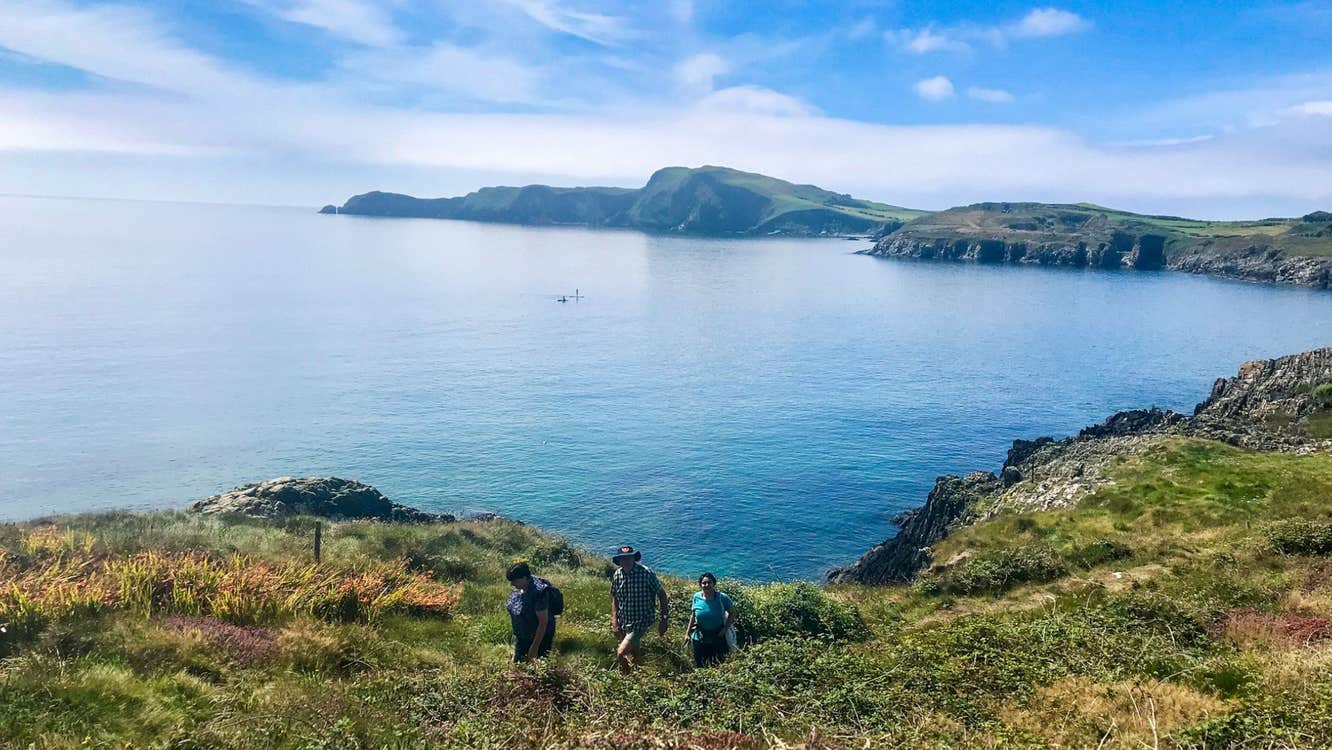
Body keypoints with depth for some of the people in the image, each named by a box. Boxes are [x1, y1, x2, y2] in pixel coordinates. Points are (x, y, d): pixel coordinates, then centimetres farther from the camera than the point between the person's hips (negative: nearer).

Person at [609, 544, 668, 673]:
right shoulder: (617, 575, -4)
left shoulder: (646, 573, -19)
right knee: (634, 654, 22)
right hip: (624, 622, 5)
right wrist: (614, 622, 0)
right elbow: (615, 599, 7)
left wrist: (664, 620, -9)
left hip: (642, 621, -5)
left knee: (621, 654, -16)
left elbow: (662, 595, -11)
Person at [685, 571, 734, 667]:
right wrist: (688, 633, 7)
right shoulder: (697, 597, -7)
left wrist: (725, 628, -9)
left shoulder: (722, 598, -13)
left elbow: (732, 613, 0)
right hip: (699, 638, 2)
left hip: (718, 638, -2)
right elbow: (693, 616, 6)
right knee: (699, 666, 12)